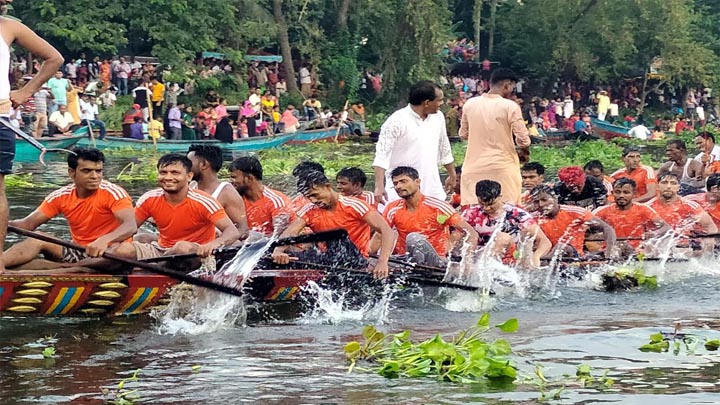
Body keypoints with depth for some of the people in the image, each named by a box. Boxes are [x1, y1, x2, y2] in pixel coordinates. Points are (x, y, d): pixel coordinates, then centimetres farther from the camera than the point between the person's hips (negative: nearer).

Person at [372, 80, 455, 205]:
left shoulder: (438, 117, 8)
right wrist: (379, 186, -24)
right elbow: (382, 154, -16)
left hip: (432, 188, 6)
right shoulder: (397, 121, -12)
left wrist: (452, 175, 29)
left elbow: (444, 149, 22)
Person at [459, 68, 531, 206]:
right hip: (503, 167, -4)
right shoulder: (510, 106, -9)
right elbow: (523, 139, -9)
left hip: (474, 167, 4)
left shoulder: (470, 104, 3)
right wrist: (524, 151, 11)